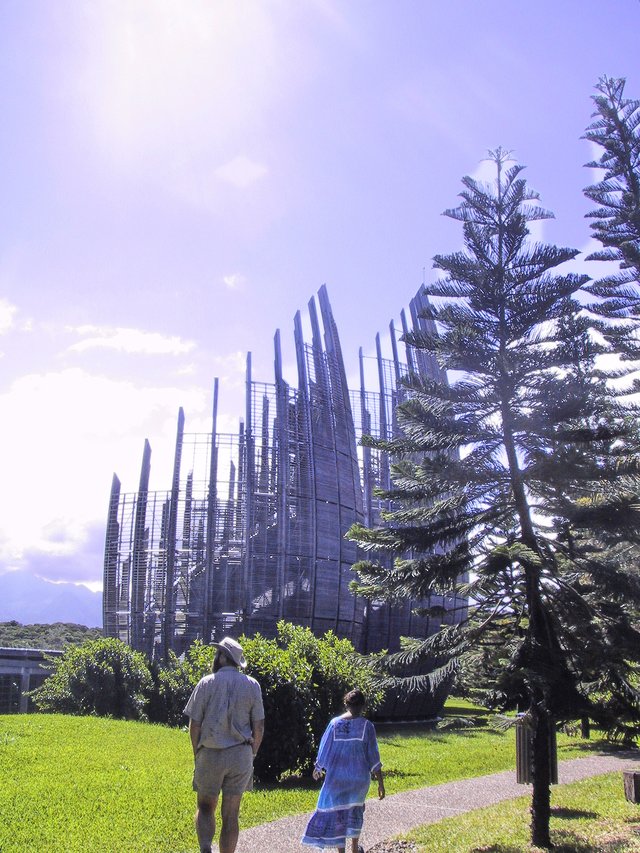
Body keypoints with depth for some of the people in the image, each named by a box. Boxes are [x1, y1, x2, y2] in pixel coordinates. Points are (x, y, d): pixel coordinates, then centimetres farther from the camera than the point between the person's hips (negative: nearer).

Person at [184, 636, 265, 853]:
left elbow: (194, 724, -4)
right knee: (231, 814, 11)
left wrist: (197, 755, 8)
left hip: (210, 754, -1)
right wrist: (252, 754, 12)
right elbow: (259, 726, 1)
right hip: (241, 755, 2)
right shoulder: (252, 685, 0)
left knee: (205, 807, 14)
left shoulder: (206, 683, -6)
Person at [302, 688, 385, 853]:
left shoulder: (335, 723, -6)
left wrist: (318, 768, 20)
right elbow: (373, 756, -7)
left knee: (336, 812, 8)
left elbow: (324, 749, 3)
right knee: (355, 810, 23)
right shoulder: (367, 725, -8)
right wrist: (380, 782, -2)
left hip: (337, 776, -1)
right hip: (359, 777, 1)